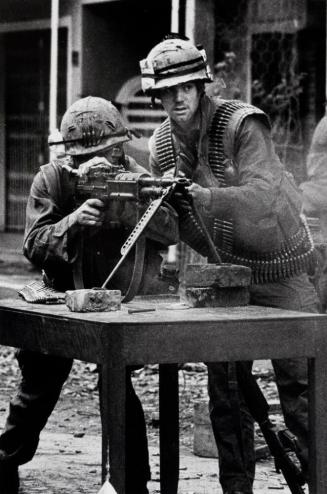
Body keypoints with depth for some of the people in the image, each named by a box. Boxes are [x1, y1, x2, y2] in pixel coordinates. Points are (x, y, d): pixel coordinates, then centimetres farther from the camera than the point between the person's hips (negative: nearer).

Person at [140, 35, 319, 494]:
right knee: (225, 391, 5)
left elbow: (262, 197, -34)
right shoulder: (162, 146, -2)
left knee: (300, 390, -5)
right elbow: (171, 229, 3)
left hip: (280, 270, -5)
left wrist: (198, 196, -44)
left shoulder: (243, 124, -20)